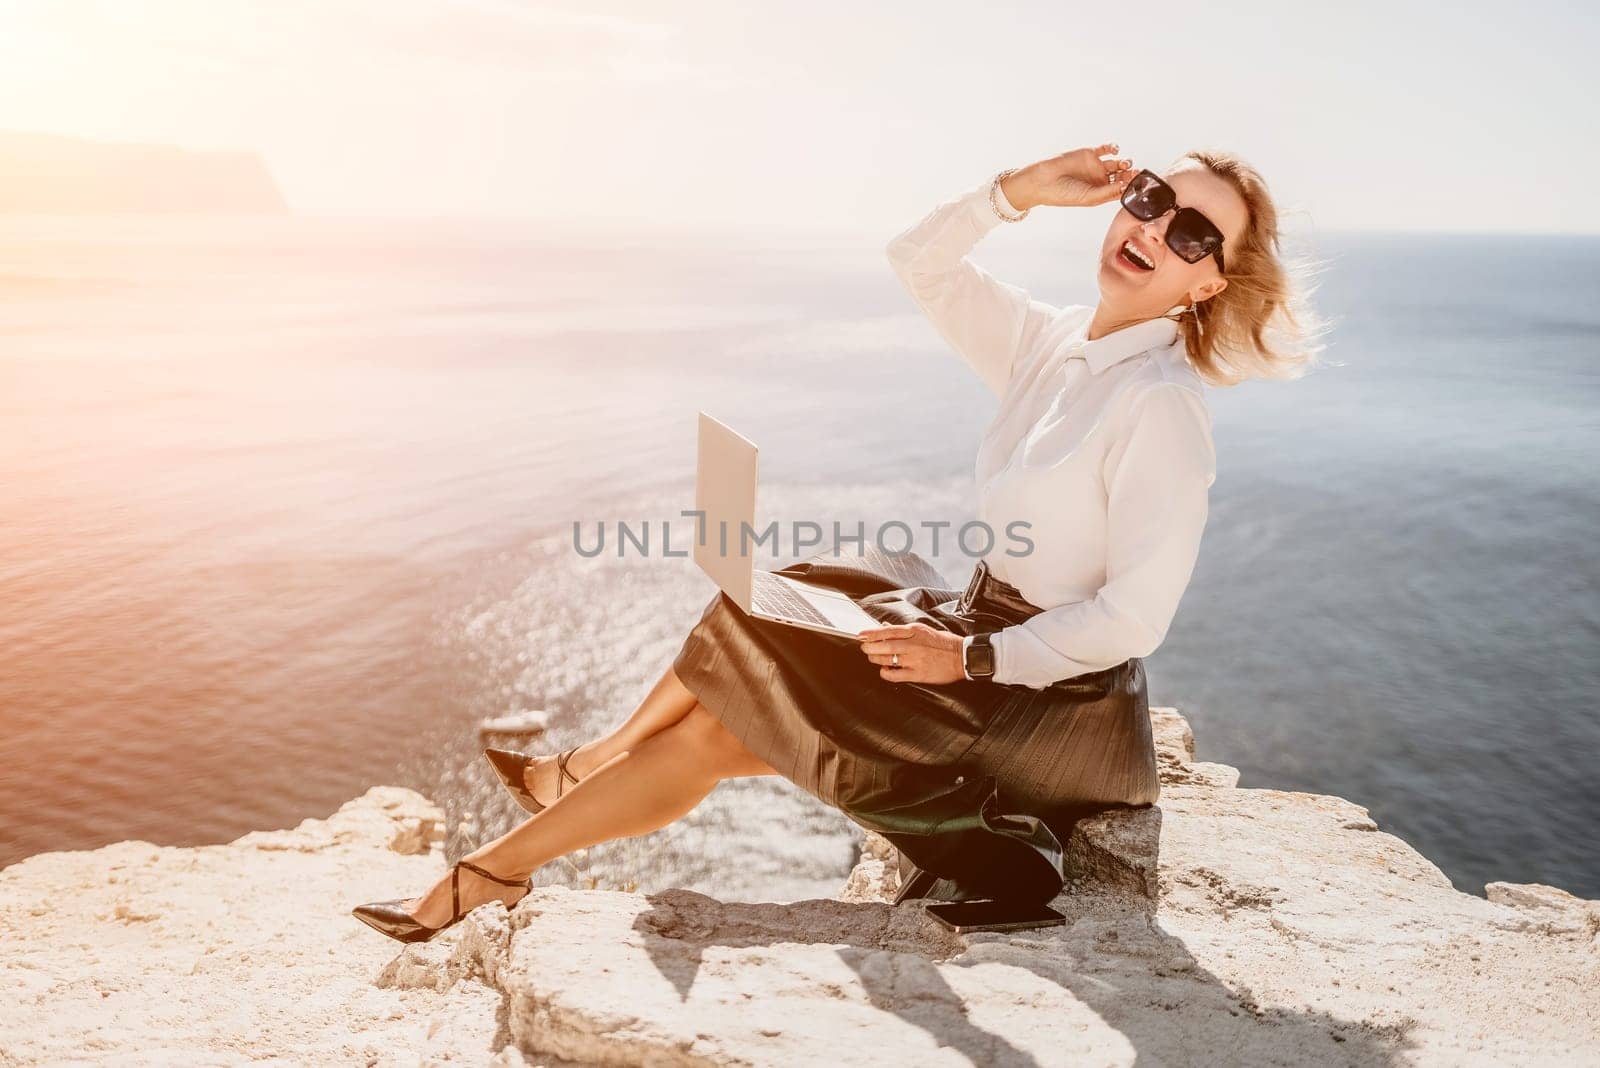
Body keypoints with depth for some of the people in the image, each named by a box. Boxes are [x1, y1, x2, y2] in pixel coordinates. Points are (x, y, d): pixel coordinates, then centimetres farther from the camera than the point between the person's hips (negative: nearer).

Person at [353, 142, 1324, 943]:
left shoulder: (1161, 408, -21)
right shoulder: (1054, 345, 2)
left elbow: (1135, 617, -23)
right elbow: (920, 264, 8)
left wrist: (972, 658, -17)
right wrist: (1020, 190, -7)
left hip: (1050, 704, -8)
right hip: (989, 633, 8)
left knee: (714, 731, -6)